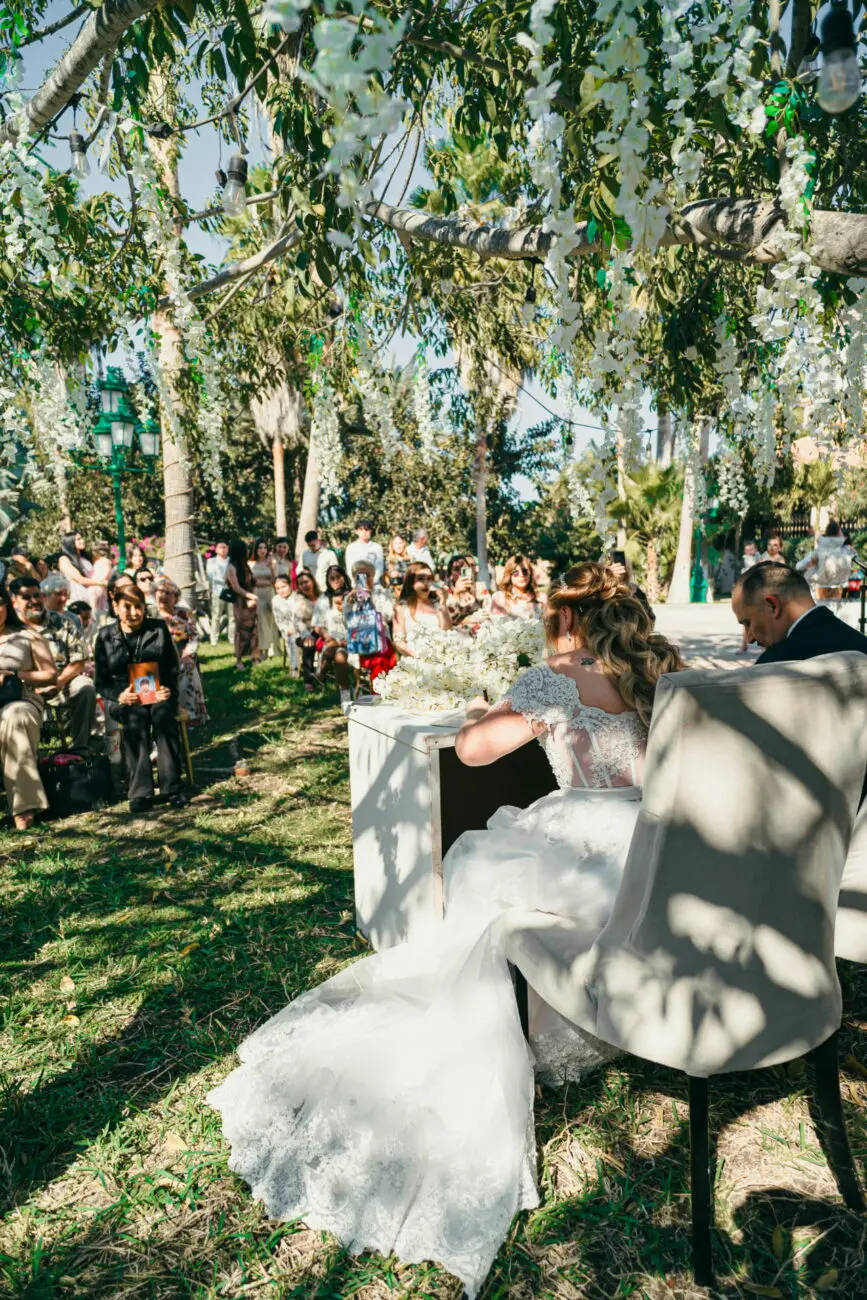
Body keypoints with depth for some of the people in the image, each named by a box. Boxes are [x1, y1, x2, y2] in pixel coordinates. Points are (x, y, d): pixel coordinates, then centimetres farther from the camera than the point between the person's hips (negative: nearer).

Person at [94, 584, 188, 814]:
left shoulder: (159, 628, 11)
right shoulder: (106, 636, 9)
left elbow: (172, 667, 11)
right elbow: (101, 682, 6)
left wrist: (168, 689, -10)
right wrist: (119, 696, -15)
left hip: (158, 693, 1)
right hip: (124, 699, 0)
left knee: (162, 714, -34)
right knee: (135, 717, -35)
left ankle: (173, 786, -33)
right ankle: (140, 792, -33)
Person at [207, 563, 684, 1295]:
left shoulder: (556, 679, -7)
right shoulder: (663, 673, 10)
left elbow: (472, 749, -4)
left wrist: (483, 715, 19)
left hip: (599, 845, -7)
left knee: (478, 870, 13)